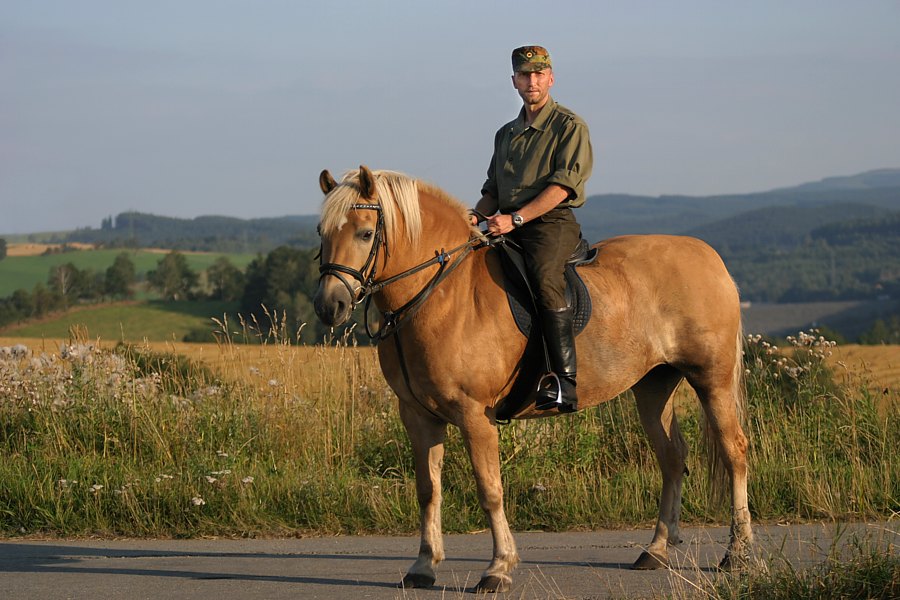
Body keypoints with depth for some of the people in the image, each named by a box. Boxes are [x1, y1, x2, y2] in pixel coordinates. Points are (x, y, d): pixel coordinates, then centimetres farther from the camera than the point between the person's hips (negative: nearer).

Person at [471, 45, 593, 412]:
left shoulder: (569, 127, 2)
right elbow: (493, 191, 25)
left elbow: (561, 185, -10)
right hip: (508, 227, 7)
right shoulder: (506, 134, 23)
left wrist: (516, 218, -19)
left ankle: (565, 382, -41)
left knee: (544, 276, -35)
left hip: (552, 222, -7)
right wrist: (477, 216, 2)